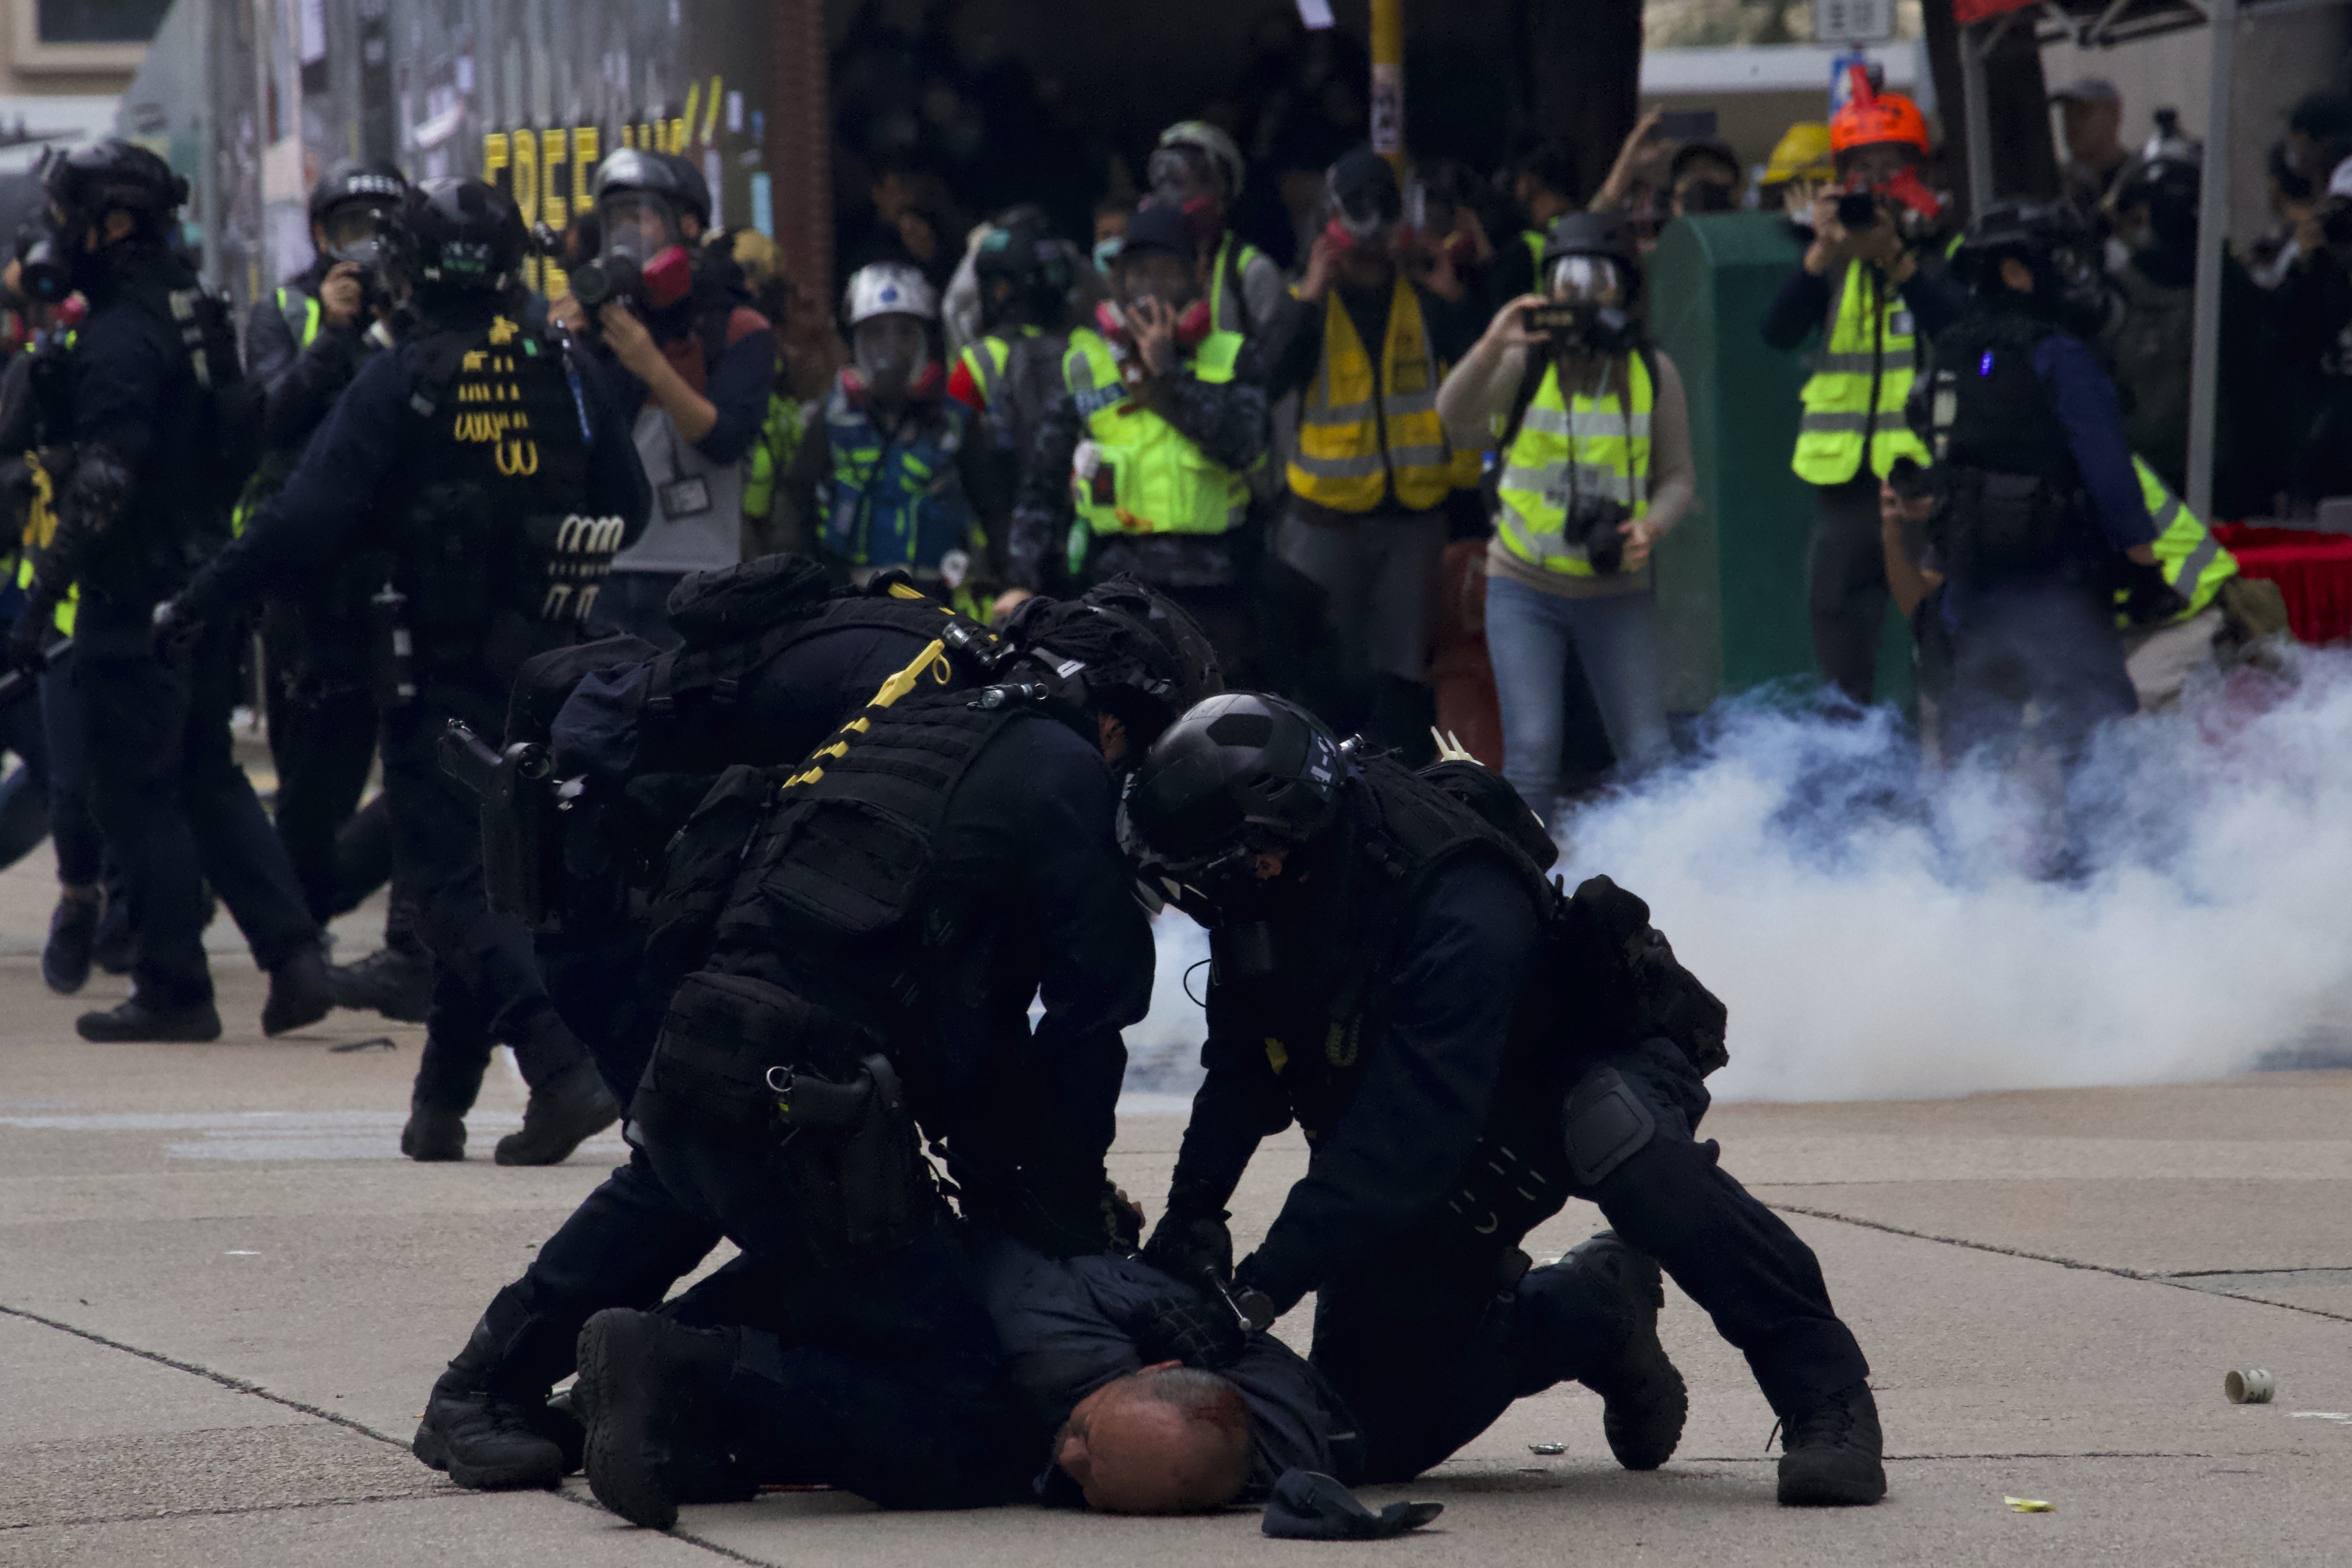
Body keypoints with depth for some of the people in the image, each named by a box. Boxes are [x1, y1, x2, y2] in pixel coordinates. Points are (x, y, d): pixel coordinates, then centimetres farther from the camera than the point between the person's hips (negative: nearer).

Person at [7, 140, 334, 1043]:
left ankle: (174, 992, 2)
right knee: (208, 779, 16)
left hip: (139, 596, -9)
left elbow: (102, 483, -24)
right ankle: (292, 951, 7)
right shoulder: (200, 317, 12)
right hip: (209, 585, 9)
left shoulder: (122, 335, -17)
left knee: (137, 793, -1)